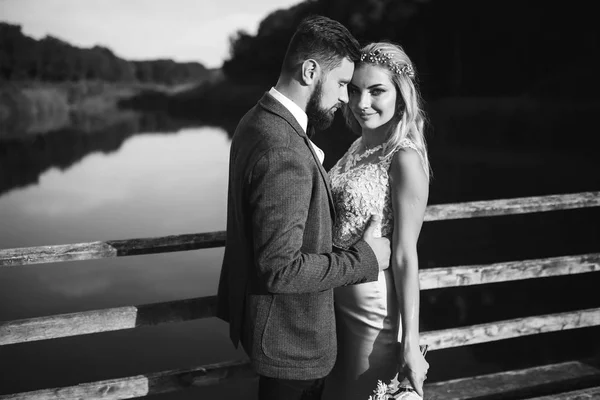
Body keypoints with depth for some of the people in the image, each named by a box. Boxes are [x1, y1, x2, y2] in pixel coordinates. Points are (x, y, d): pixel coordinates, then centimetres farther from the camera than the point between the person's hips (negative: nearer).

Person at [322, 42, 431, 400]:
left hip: (377, 311, -8)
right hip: (340, 301, 8)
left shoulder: (405, 159, -19)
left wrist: (410, 344, -17)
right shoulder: (360, 147, 4)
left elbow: (406, 256, -19)